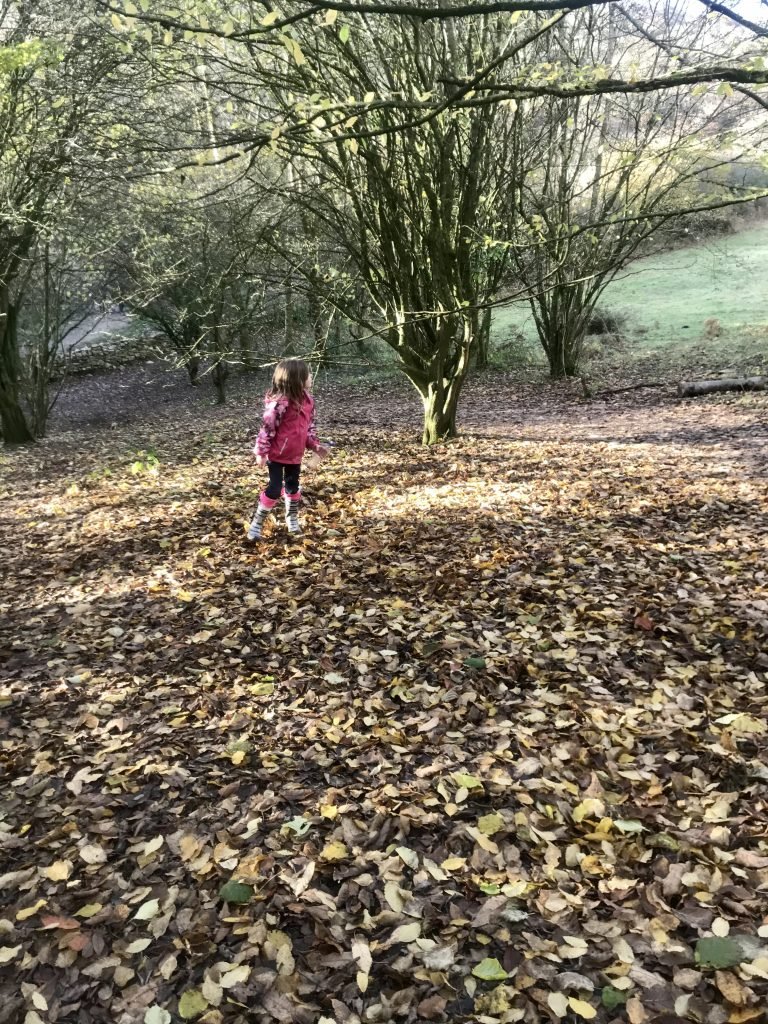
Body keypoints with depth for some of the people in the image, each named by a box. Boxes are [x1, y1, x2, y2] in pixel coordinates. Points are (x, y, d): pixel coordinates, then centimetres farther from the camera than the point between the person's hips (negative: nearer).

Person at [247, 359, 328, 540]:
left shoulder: (307, 400, -1)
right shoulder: (279, 403, -26)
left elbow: (309, 426, 11)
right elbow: (267, 428, -21)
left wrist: (314, 445, 4)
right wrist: (261, 453, -18)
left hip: (295, 454, 7)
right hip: (277, 454, -7)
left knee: (293, 486, 19)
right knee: (274, 489, -5)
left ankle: (292, 519, 38)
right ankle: (256, 523, 10)